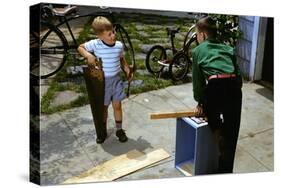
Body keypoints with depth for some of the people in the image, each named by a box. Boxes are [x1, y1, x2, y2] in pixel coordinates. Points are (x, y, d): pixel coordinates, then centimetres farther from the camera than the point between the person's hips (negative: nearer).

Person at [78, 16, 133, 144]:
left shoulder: (119, 45, -9)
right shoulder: (95, 44, -18)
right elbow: (80, 48, -3)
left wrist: (127, 70, -4)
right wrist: (88, 55, -22)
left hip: (116, 79, 2)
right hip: (102, 81, -2)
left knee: (117, 106, 10)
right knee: (103, 107, 13)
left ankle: (119, 130, 30)